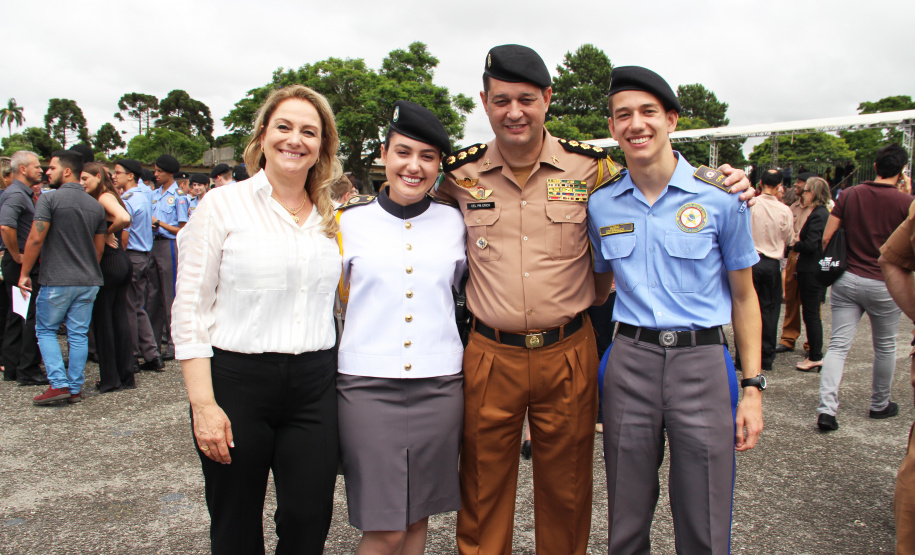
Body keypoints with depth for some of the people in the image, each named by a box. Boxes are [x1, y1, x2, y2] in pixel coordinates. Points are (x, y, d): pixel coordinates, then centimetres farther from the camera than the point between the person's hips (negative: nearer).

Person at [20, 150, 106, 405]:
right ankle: (75, 388, 12)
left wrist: (24, 273, -5)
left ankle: (58, 384, 1)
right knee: (78, 334, 8)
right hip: (88, 281, 5)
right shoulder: (96, 205, 9)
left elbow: (35, 239, -14)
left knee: (46, 330, 9)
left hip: (56, 280, -5)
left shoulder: (50, 199, -9)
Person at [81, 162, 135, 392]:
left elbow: (124, 218, -30)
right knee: (119, 318, 11)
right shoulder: (108, 197, 16)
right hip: (122, 262, 9)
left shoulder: (104, 197, -11)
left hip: (109, 263, -9)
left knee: (103, 320, 0)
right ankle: (126, 376, 16)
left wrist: (107, 233, -14)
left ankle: (109, 378, 7)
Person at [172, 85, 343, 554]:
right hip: (236, 379, -3)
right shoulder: (222, 205, -2)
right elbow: (189, 310, -5)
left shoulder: (330, 219, 9)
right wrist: (203, 404, -11)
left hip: (314, 386, 3)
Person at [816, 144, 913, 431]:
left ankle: (826, 408, -11)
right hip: (884, 285, -2)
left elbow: (826, 237, -2)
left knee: (838, 345, 1)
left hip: (847, 280, 2)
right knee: (885, 348, 17)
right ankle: (880, 404, 32)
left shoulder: (849, 195, -1)